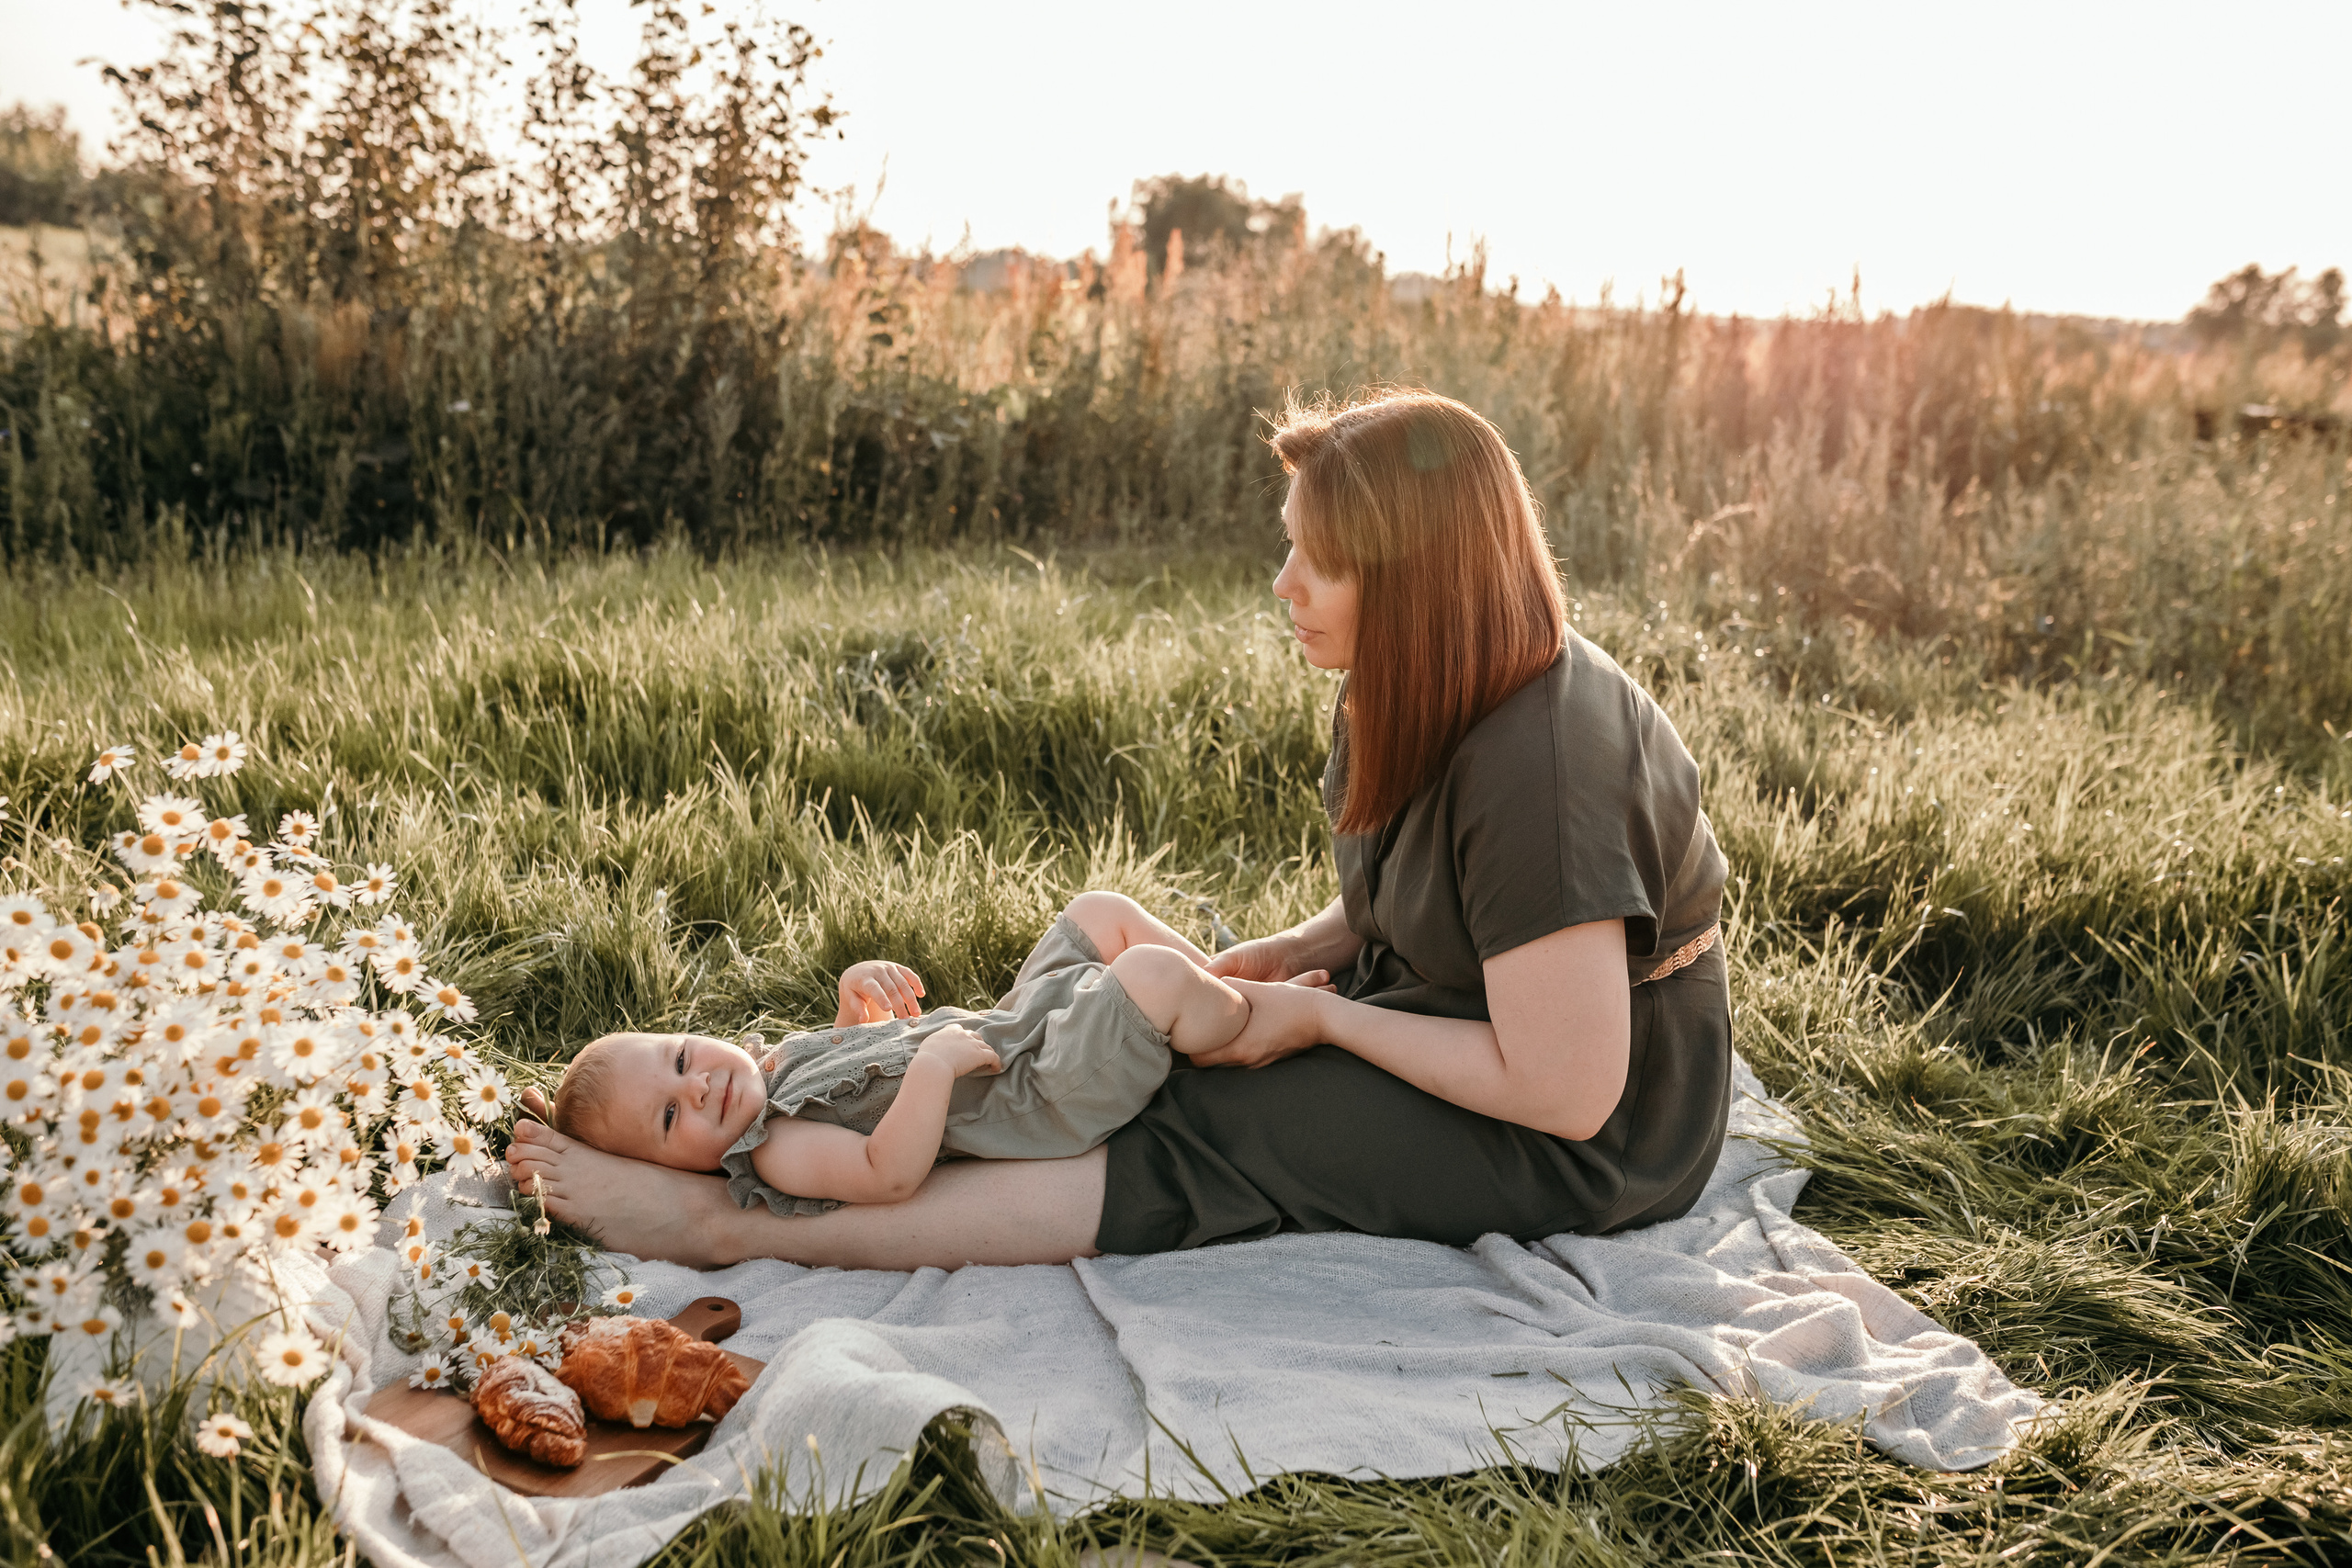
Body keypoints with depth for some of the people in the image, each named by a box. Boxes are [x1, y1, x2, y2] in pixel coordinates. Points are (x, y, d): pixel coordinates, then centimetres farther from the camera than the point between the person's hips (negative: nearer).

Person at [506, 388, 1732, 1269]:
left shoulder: (1539, 772, -30)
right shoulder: (1415, 702, -1)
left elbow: (1564, 1091, -29)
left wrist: (1322, 1017, -20)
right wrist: (1290, 955, -5)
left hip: (1579, 1146, -8)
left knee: (1202, 1146, -20)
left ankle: (734, 1226, -19)